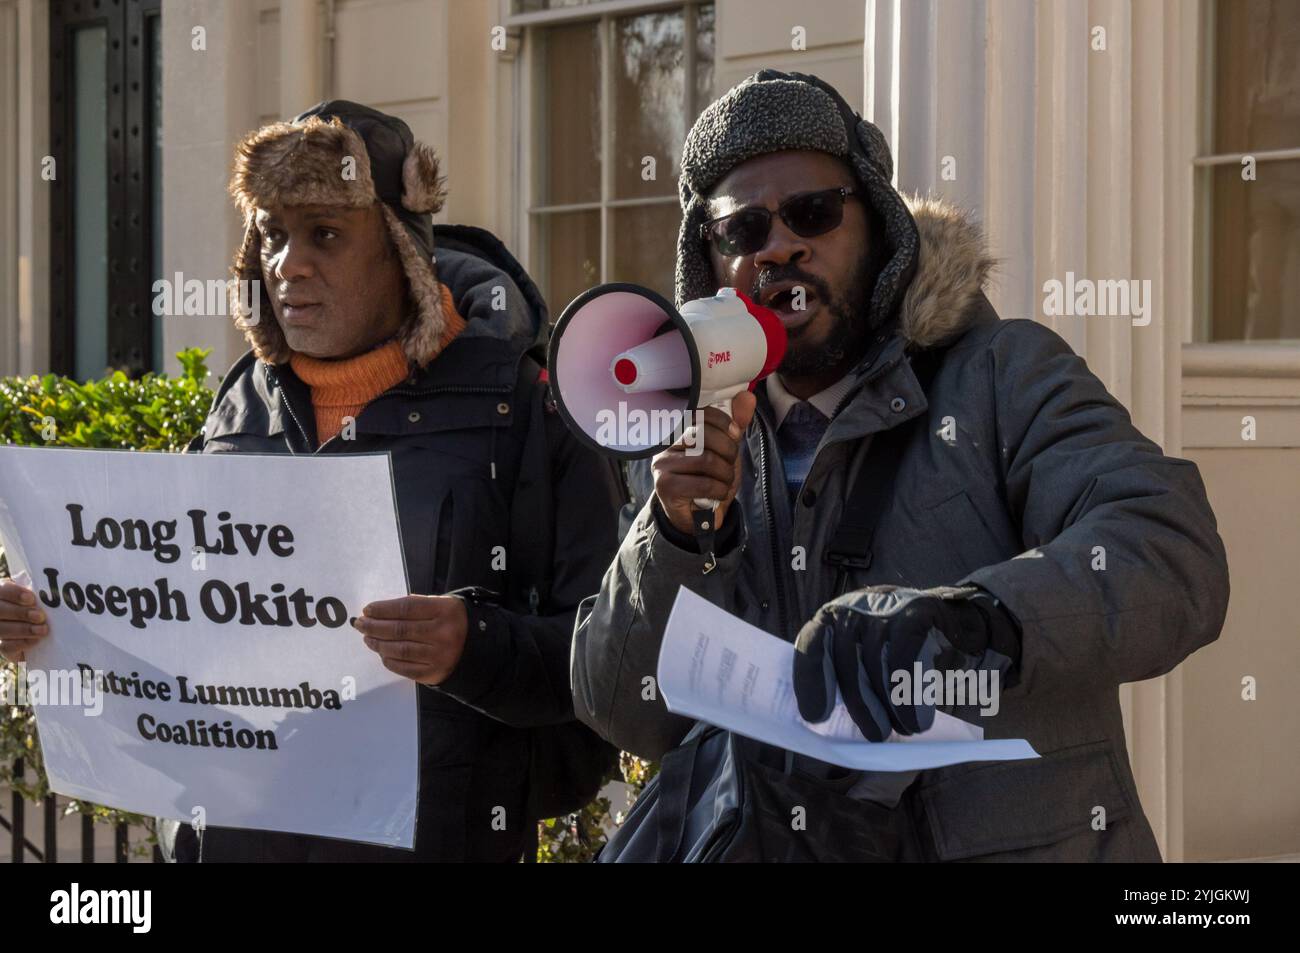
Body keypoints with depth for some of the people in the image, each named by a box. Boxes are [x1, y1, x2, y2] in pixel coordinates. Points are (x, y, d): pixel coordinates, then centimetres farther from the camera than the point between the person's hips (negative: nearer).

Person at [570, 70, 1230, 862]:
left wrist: (971, 619, -31)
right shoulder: (691, 447, 11)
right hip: (770, 844, 2)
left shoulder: (1006, 377, 0)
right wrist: (679, 541, -11)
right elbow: (631, 718, 6)